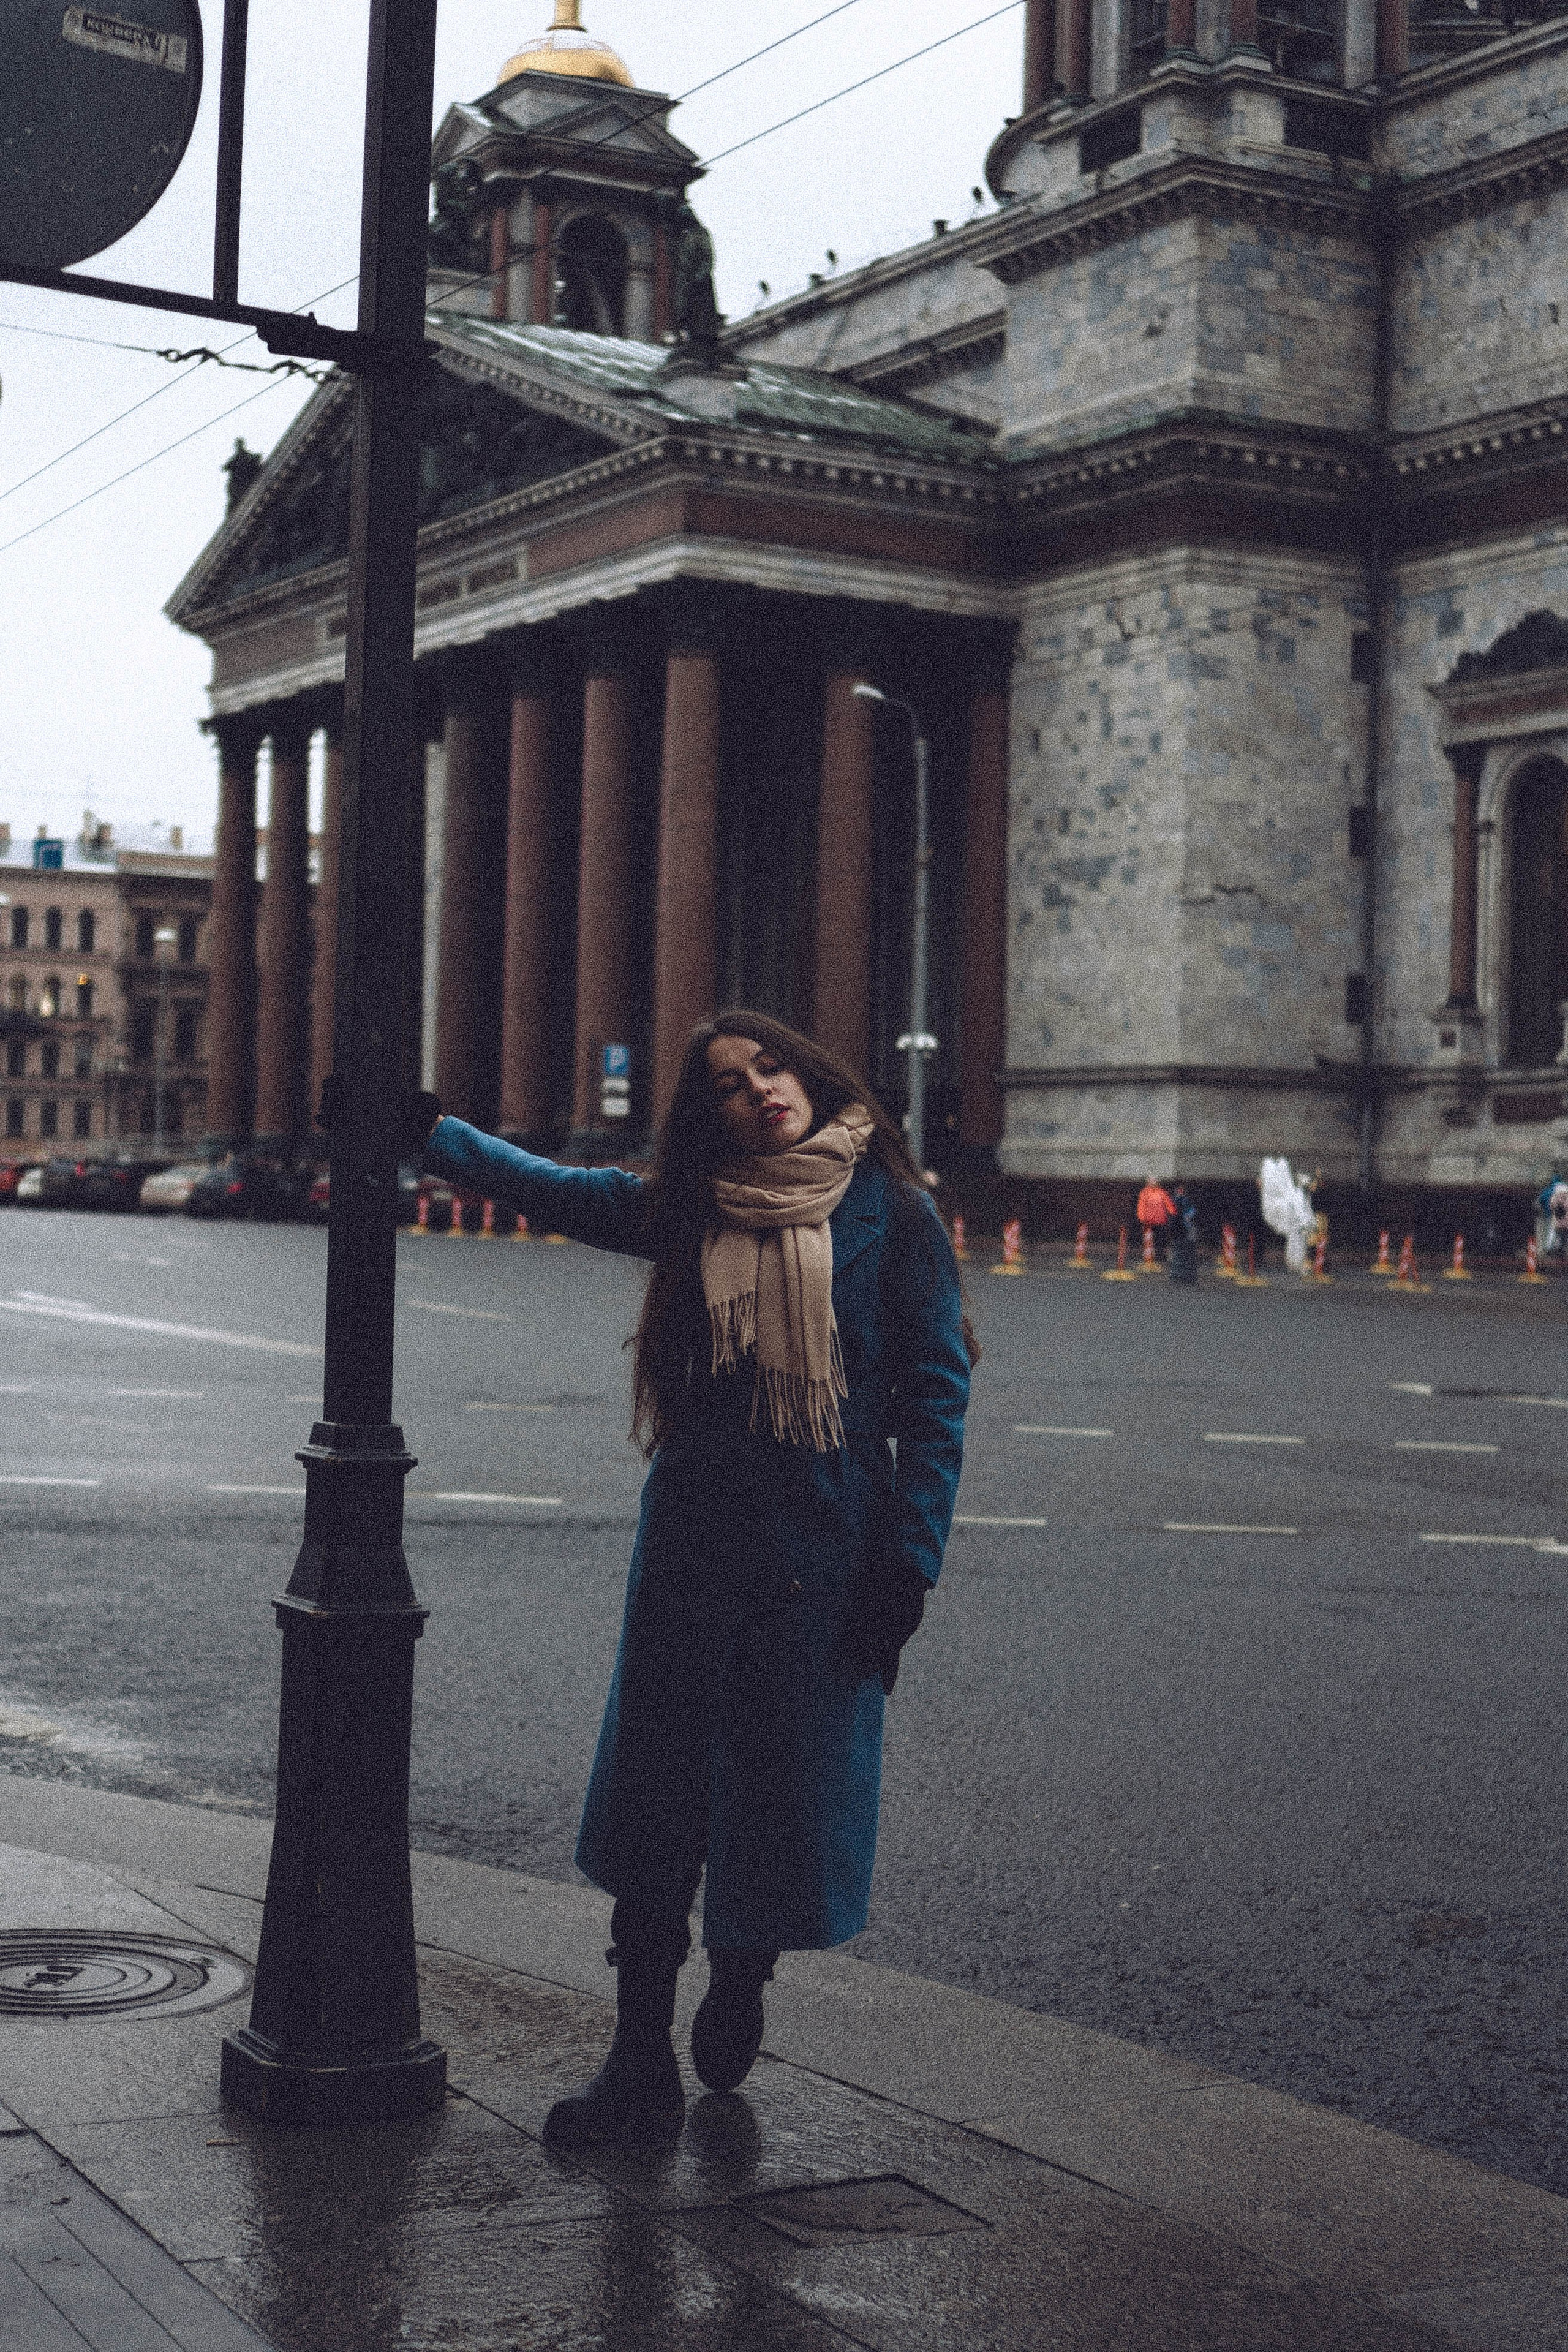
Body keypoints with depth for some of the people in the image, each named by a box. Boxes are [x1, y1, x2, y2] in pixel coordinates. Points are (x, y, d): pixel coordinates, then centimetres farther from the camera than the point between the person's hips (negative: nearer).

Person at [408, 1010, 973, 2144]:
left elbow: (936, 1391, -5)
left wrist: (909, 1560, -10)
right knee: (654, 1783, 3)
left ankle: (741, 1981, 34)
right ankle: (642, 2060, 13)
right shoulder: (689, 1209, 7)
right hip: (695, 1533, 3)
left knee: (785, 1788, 5)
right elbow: (549, 1188, 20)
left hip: (825, 1540, -3)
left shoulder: (887, 1210, -4)